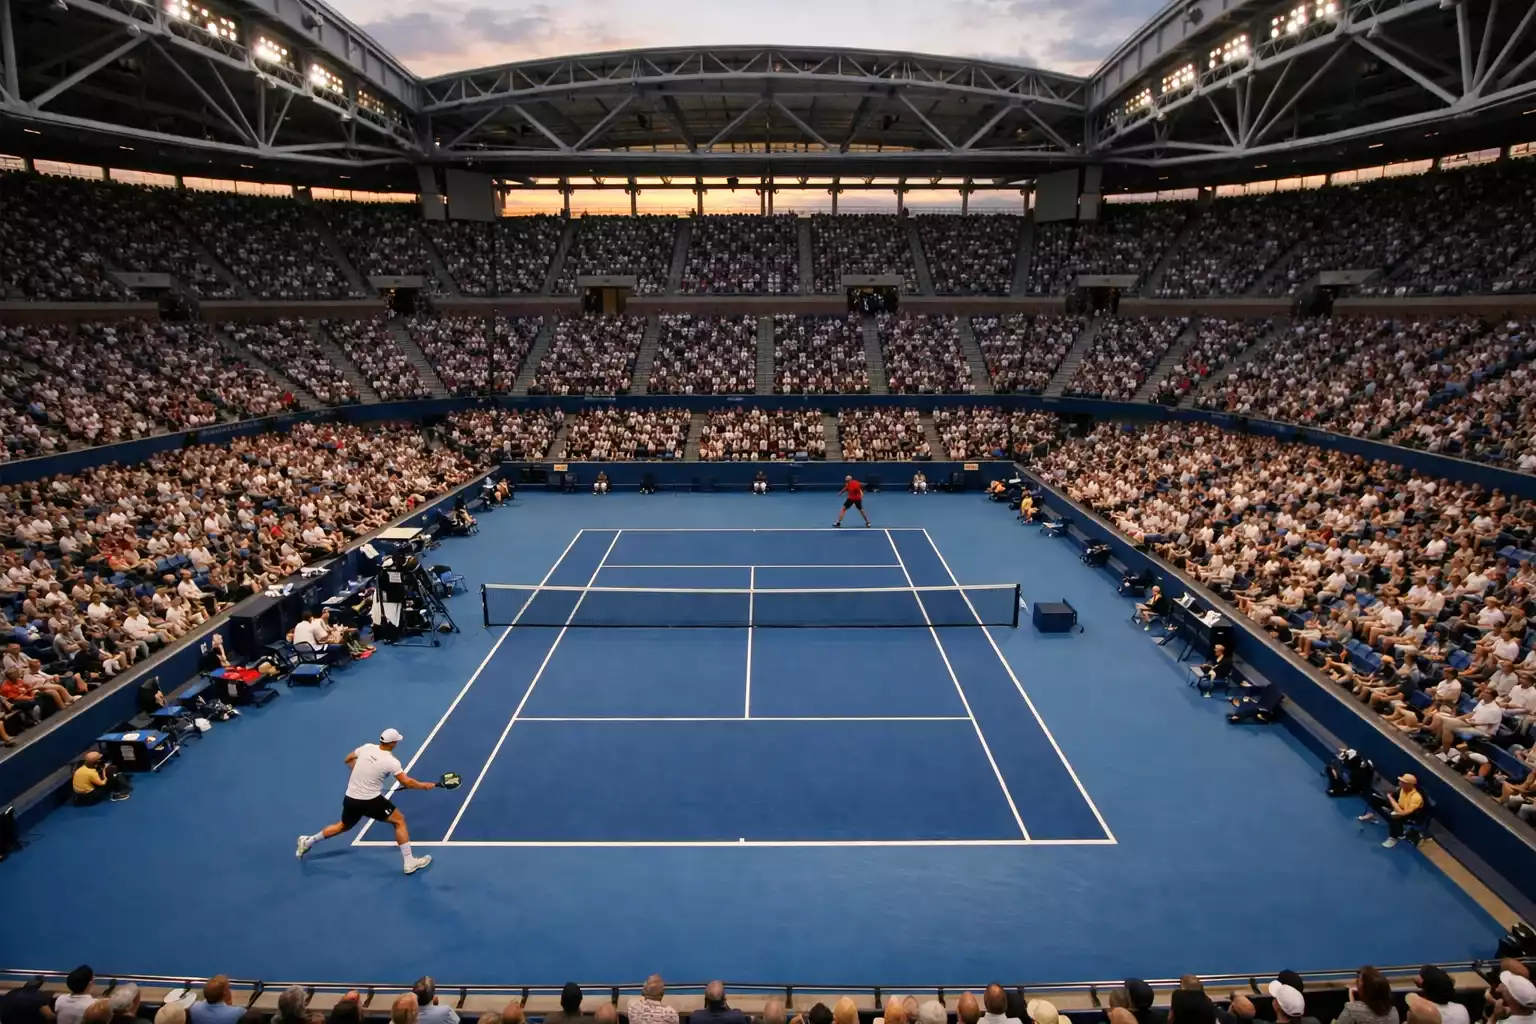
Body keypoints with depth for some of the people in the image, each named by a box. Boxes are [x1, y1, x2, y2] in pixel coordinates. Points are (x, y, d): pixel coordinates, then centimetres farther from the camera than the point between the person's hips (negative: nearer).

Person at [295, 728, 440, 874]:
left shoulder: (367, 747, -3)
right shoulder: (391, 762, -19)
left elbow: (348, 759, 15)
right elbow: (406, 782, -15)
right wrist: (424, 785, -1)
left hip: (350, 798, 6)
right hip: (370, 801, -6)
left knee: (344, 826, 34)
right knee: (399, 821, 4)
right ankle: (410, 862, 0)